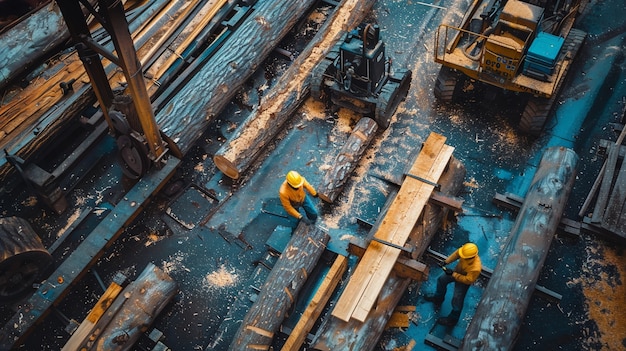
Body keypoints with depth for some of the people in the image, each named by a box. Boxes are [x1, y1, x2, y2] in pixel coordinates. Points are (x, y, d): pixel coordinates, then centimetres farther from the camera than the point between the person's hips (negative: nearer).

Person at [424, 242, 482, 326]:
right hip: (457, 270, 7)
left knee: (457, 301, 7)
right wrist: (446, 262, -17)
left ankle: (452, 319, 35)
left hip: (463, 281, -7)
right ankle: (438, 298, 54)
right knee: (441, 279, 24)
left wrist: (453, 274, -30)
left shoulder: (475, 268, -45)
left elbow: (468, 280, -32)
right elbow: (456, 254, -10)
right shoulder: (467, 251, -31)